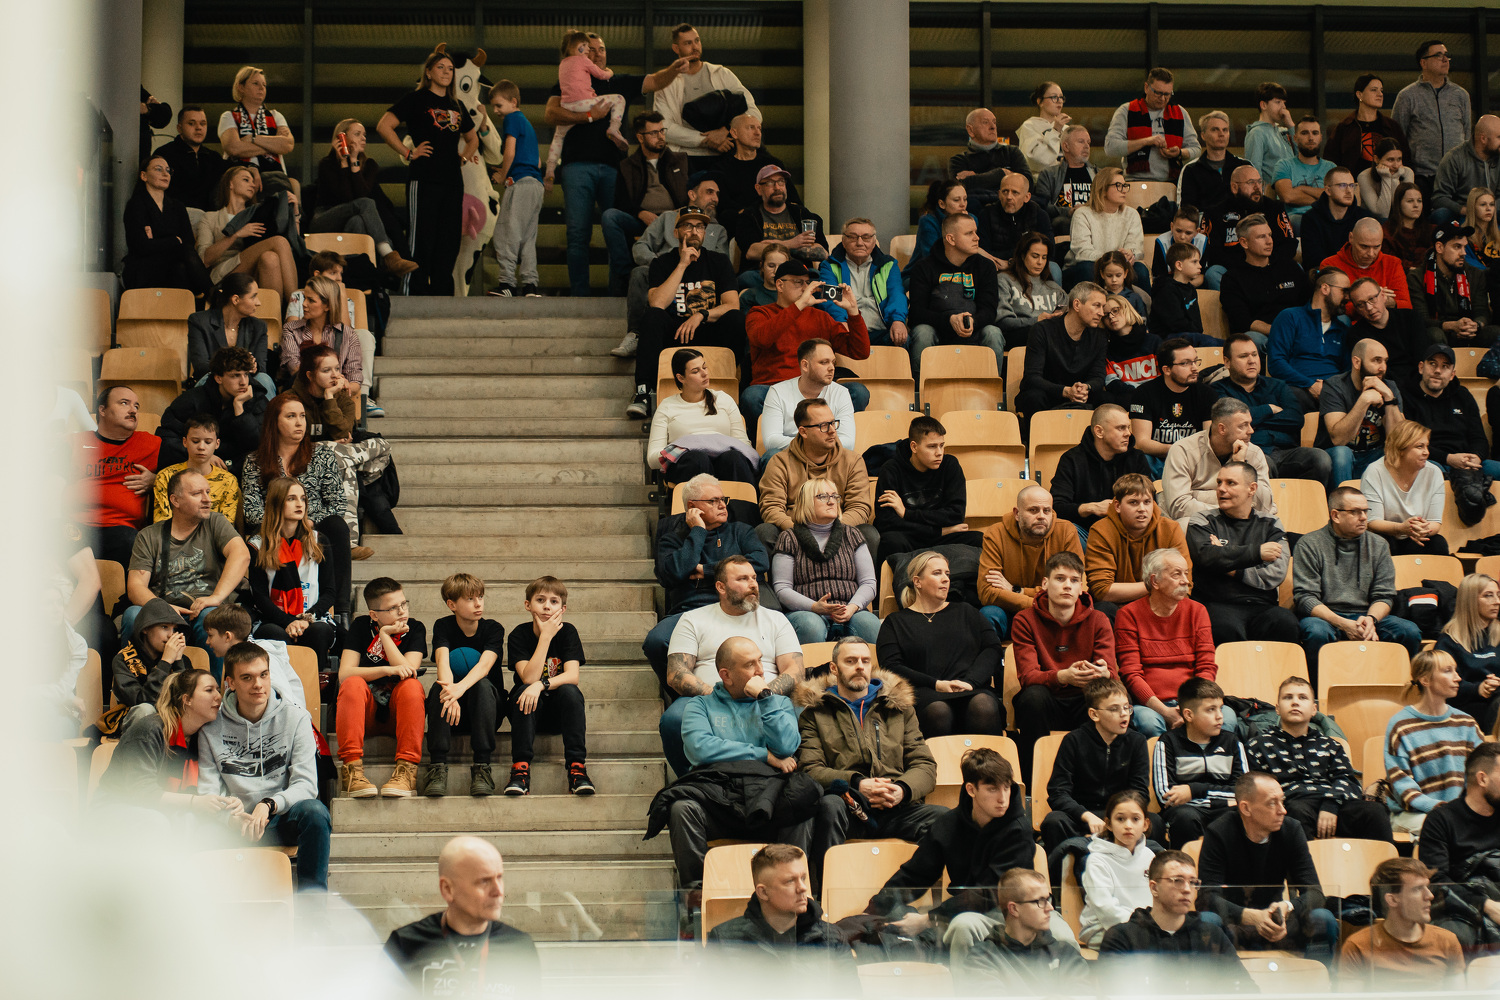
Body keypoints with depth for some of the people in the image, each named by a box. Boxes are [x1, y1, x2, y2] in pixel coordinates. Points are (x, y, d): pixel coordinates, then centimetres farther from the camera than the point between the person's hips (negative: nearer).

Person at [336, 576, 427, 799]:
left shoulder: (415, 629, 0)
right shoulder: (362, 626, 0)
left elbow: (407, 672, -17)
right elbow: (344, 674, -13)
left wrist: (385, 635, -14)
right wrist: (387, 670, -24)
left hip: (398, 710, 0)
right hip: (365, 709, 0)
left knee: (412, 685, -30)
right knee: (353, 684, -30)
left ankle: (406, 770, -38)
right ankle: (351, 769, -39)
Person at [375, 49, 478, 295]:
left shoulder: (456, 106, 20)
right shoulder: (416, 99, 1)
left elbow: (472, 138, 36)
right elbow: (383, 126, -8)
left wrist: (465, 156, 16)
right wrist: (408, 153, -10)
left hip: (452, 180, 6)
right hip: (424, 180, -6)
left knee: (449, 240, 4)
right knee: (421, 238, -9)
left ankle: (442, 292, 8)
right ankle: (413, 291, -9)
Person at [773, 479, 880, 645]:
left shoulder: (852, 534, 20)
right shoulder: (789, 539, 11)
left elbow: (869, 582, 13)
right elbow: (782, 588, 3)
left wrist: (853, 607, -9)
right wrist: (815, 607, -15)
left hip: (850, 613, 2)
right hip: (805, 612, -2)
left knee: (869, 623, -33)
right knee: (810, 625, -38)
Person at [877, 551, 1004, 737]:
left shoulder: (965, 613, 29)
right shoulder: (896, 622, 22)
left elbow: (992, 648, 15)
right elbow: (891, 666, 6)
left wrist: (970, 682, -6)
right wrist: (936, 685, -9)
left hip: (973, 690, 2)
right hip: (925, 693, -2)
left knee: (983, 705, -37)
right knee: (938, 711, -41)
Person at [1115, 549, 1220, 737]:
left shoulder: (1196, 611, 14)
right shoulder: (1128, 614, 3)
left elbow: (1207, 667, 8)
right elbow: (1131, 674, -4)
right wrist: (1165, 712, -19)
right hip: (1149, 705, -3)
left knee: (1227, 716, -28)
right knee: (1148, 721, -38)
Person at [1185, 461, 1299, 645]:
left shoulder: (1270, 524, 19)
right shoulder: (1203, 521, 15)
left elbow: (1275, 575, 3)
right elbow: (1206, 556, -7)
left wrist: (1233, 570, -4)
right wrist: (1256, 552, -3)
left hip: (1262, 607, 2)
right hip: (1218, 605, -2)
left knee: (1286, 623, -32)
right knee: (1227, 629, -38)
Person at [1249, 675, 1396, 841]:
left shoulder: (1328, 744, 31)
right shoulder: (1261, 743, 23)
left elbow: (1348, 779, 15)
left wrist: (1331, 804, -10)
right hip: (1291, 802, -3)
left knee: (1375, 811, -28)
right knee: (1298, 811, -41)